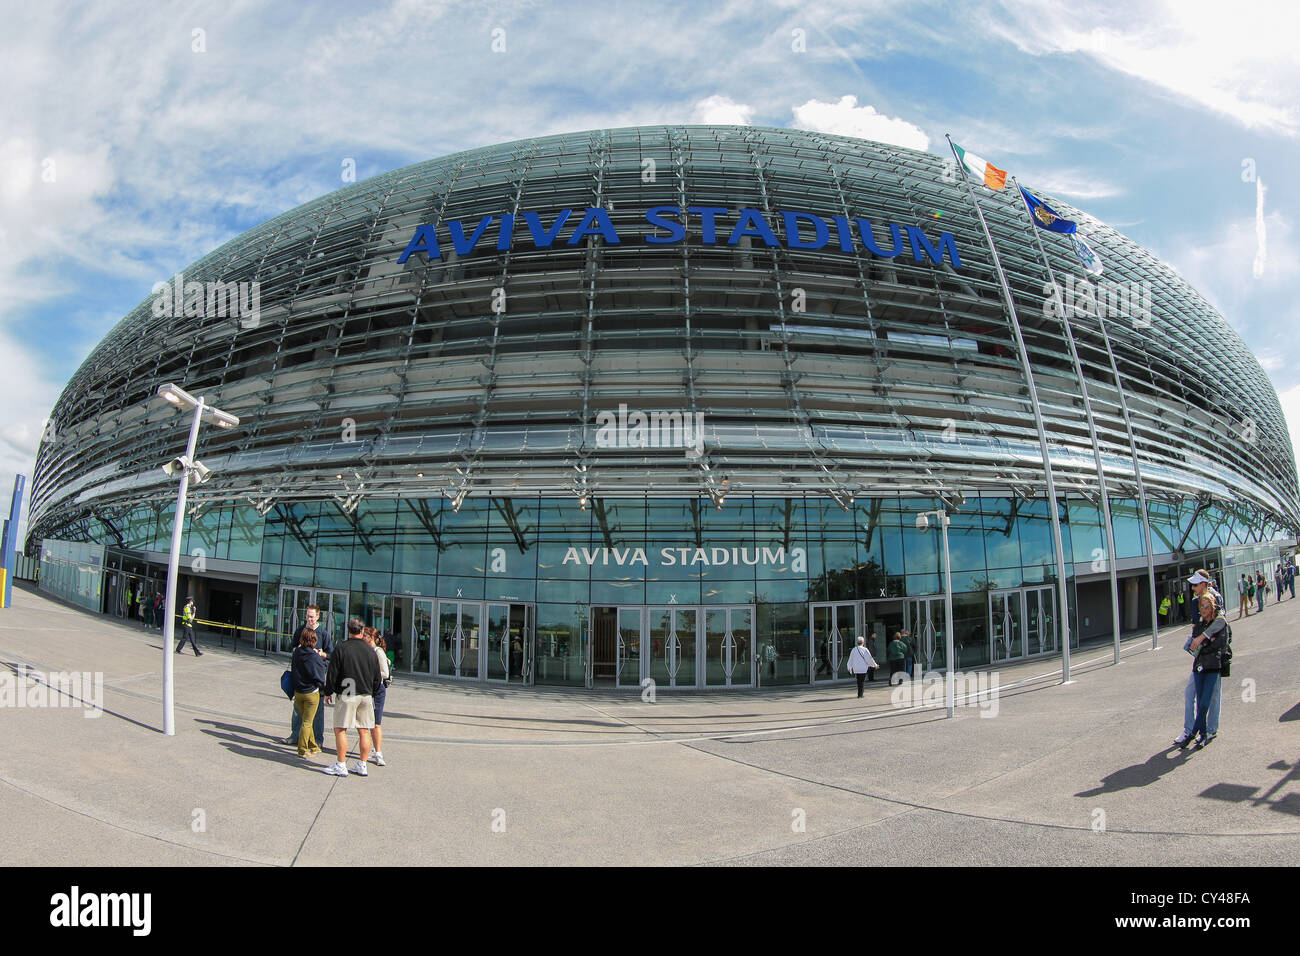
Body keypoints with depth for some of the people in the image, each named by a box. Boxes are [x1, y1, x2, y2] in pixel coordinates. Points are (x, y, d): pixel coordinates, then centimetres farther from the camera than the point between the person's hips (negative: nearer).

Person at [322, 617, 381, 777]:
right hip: (366, 696, 4)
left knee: (340, 729, 2)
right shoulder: (371, 651, 6)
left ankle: (341, 766, 1)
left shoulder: (340, 649, -6)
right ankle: (362, 765, 12)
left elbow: (332, 674, -6)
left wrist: (328, 693, 5)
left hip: (346, 695, -4)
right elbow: (377, 677, 10)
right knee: (364, 731, 7)